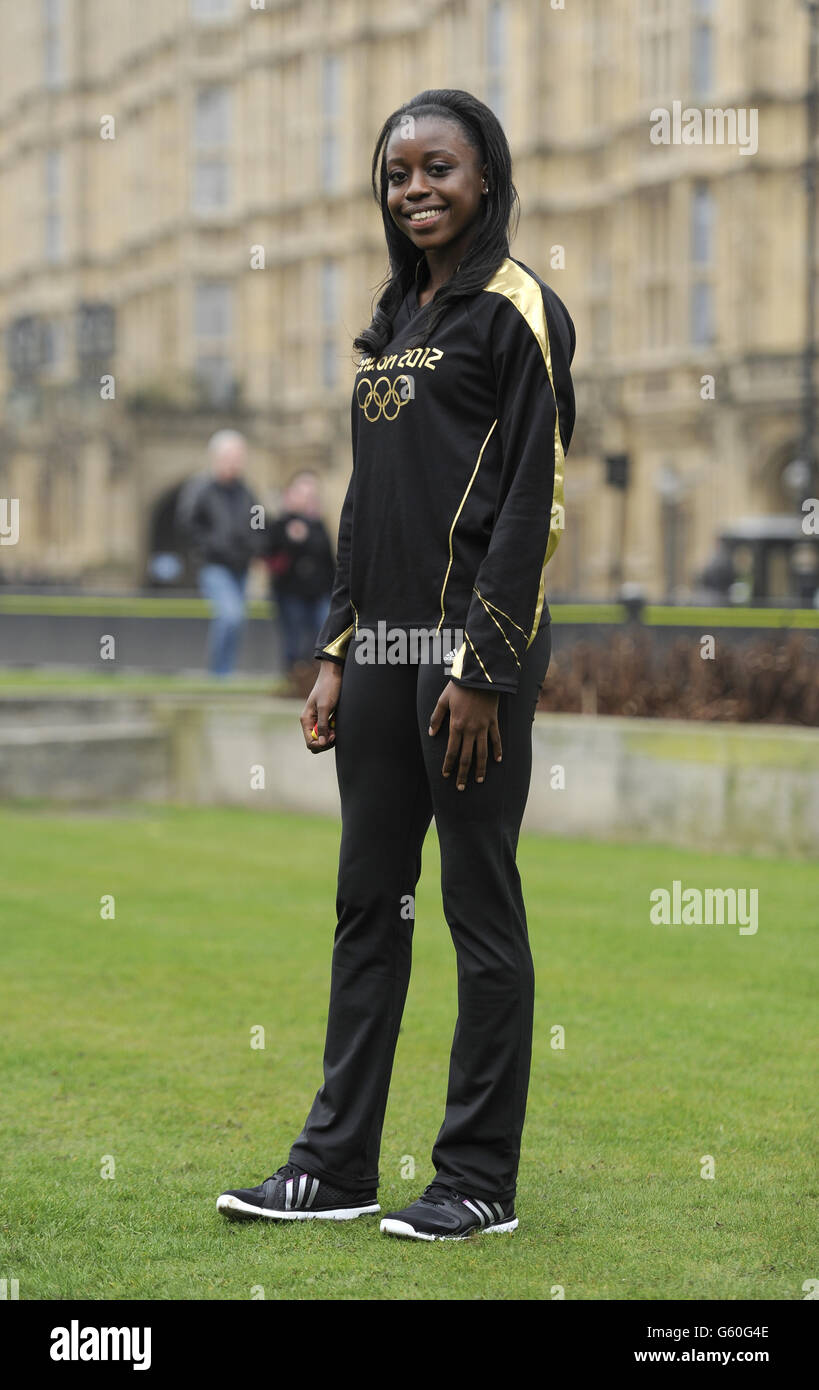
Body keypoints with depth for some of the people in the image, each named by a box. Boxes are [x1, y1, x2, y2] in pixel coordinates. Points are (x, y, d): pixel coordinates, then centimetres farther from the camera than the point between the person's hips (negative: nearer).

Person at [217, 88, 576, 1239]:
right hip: (384, 637, 8)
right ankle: (336, 1164, 17)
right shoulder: (394, 320, 18)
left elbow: (530, 497, -12)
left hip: (475, 637, -8)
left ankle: (481, 1181, 7)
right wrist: (338, 653, 14)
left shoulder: (517, 311, -6)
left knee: (480, 903, -1)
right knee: (368, 898, 10)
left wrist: (481, 664, -17)